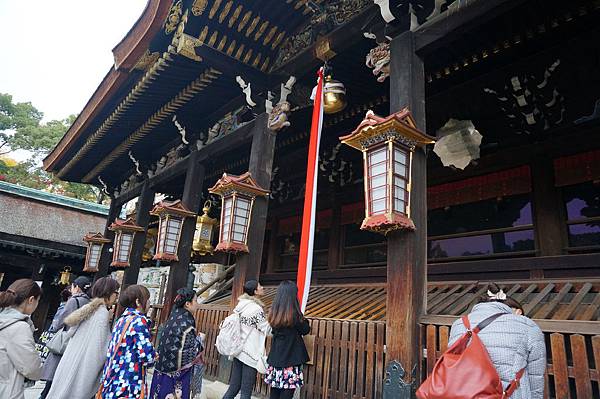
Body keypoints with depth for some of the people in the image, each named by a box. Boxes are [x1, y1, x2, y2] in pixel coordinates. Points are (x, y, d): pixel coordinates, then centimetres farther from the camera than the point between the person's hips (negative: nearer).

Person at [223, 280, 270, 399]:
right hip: (250, 353, -7)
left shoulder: (240, 305, 6)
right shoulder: (257, 309, -16)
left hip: (238, 349, 7)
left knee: (233, 387, 15)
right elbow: (267, 329, -9)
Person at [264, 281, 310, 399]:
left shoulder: (274, 313, 0)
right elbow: (306, 330, -3)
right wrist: (303, 319, 14)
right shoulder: (294, 314, -16)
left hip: (275, 358, 6)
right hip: (291, 359, -5)